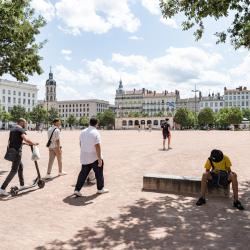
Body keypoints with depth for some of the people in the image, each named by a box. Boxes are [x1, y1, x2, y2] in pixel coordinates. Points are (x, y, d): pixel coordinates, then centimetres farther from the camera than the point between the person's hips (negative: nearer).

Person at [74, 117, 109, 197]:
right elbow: (97, 147, -23)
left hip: (84, 157, 6)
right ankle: (100, 189, 24)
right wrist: (100, 158, -21)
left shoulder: (83, 132, 5)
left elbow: (80, 144, 16)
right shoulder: (96, 133, -18)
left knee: (83, 173, 11)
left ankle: (77, 190, 7)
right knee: (99, 173, 11)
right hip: (95, 157, -6)